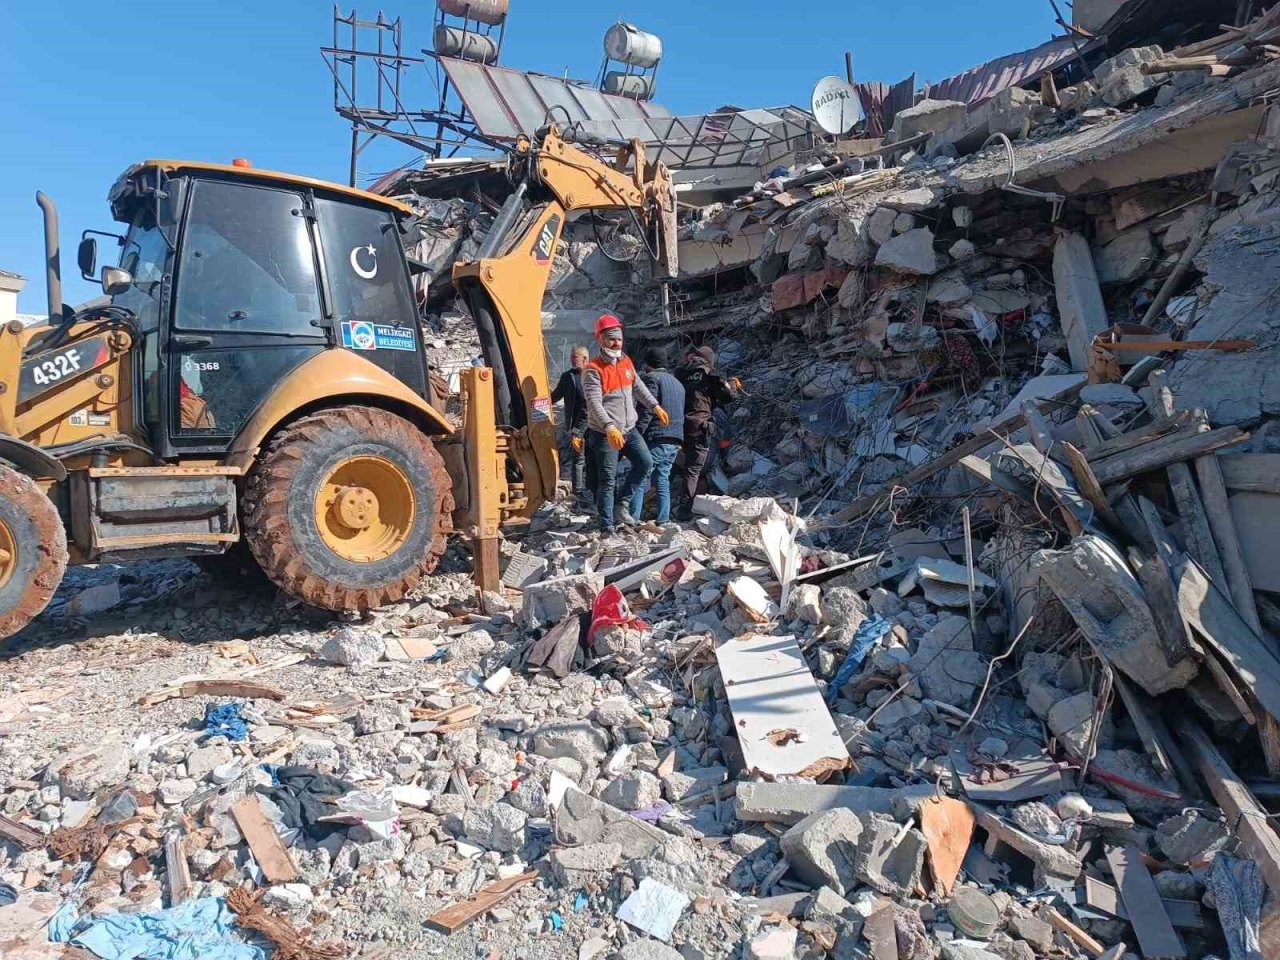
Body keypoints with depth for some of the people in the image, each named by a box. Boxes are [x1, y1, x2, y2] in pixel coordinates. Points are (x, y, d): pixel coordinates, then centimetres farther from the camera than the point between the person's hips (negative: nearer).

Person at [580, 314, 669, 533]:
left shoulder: (626, 361, 7)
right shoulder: (593, 370, -16)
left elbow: (638, 387, 23)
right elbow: (594, 404, -26)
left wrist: (655, 406, 24)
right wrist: (609, 428, -38)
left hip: (629, 429, 7)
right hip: (604, 434, -7)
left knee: (645, 464, 6)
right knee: (607, 480, -2)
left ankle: (622, 502, 23)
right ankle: (607, 527, 7)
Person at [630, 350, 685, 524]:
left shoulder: (651, 378, -2)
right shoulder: (677, 383, 24)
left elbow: (647, 410, -15)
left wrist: (636, 434, -17)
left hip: (656, 439, -8)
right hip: (675, 440, 8)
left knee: (640, 481, -6)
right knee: (663, 481, 12)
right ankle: (663, 520, 10)